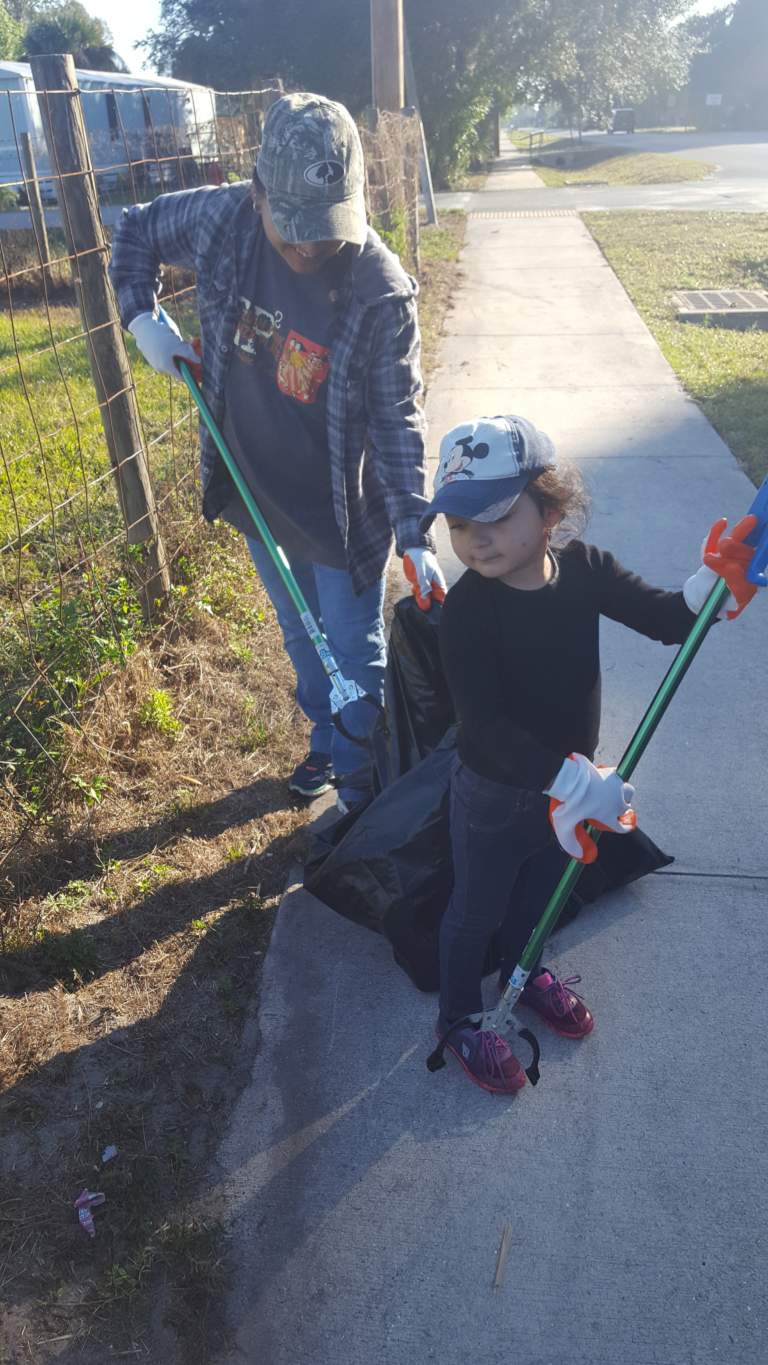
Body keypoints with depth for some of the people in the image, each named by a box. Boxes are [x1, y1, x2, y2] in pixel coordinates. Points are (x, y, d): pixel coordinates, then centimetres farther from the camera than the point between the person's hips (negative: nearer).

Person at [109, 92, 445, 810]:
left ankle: (362, 784, 31)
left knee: (355, 657, 8)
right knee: (301, 637, 24)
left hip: (342, 513, -4)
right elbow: (133, 229, 8)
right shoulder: (220, 218, -12)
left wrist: (415, 538, -26)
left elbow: (397, 422, -19)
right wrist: (143, 317, -5)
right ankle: (327, 741, 49)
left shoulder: (382, 293, -23)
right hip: (258, 495, 5)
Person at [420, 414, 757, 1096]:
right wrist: (576, 783, -37)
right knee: (477, 907, 16)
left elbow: (667, 619, -10)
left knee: (540, 885, 29)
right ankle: (461, 1018, 43)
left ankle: (523, 970, 60)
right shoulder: (468, 607, -28)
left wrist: (714, 583, -31)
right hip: (494, 793, -5)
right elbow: (485, 725, -34)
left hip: (570, 777, 6)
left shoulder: (582, 567, -13)